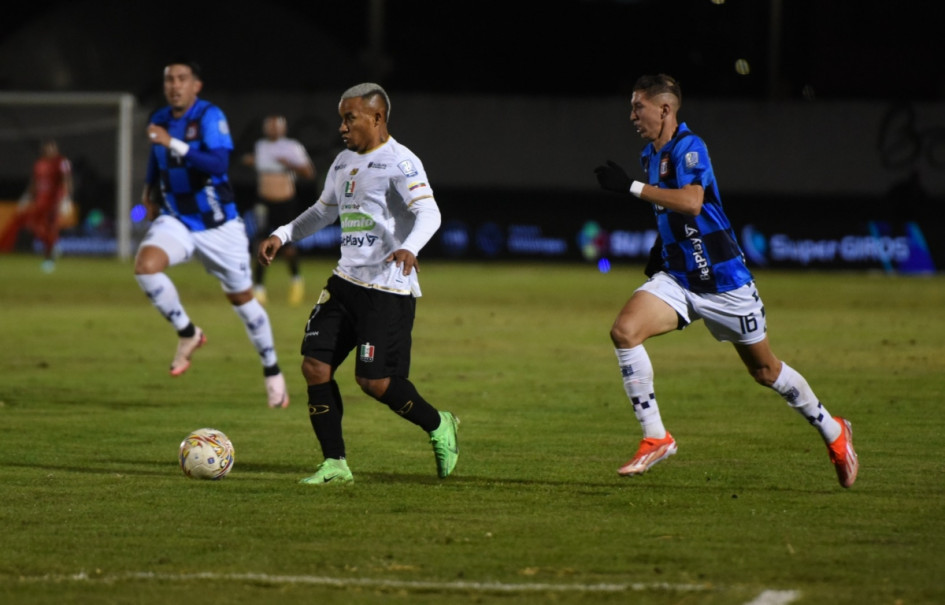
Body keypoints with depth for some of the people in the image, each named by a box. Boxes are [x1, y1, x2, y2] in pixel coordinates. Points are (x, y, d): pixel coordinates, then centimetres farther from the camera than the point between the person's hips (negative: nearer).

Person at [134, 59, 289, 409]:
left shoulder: (210, 117, -16)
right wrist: (150, 192, 16)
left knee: (241, 299, 8)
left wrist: (174, 144, -38)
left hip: (219, 225, -4)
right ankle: (188, 334, -6)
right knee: (145, 265, -26)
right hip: (175, 221, 4)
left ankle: (272, 371, 29)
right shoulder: (160, 120, 2)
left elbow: (219, 163, -33)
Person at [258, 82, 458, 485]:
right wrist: (282, 236, 17)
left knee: (373, 380, -10)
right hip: (346, 281, 8)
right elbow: (323, 212, 29)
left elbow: (429, 213, -24)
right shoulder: (343, 163, 14)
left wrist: (409, 248, -43)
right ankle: (335, 464, 2)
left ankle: (439, 427, 17)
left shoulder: (399, 162, -12)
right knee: (315, 365, -4)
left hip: (388, 288, -8)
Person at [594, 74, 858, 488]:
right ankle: (655, 438, -12)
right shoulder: (650, 155, 9)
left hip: (723, 280, -7)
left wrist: (631, 187, -34)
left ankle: (833, 432, 30)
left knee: (764, 370, 7)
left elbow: (690, 202, -35)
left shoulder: (689, 147, -17)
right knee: (624, 330, -19)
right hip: (677, 278, 7)